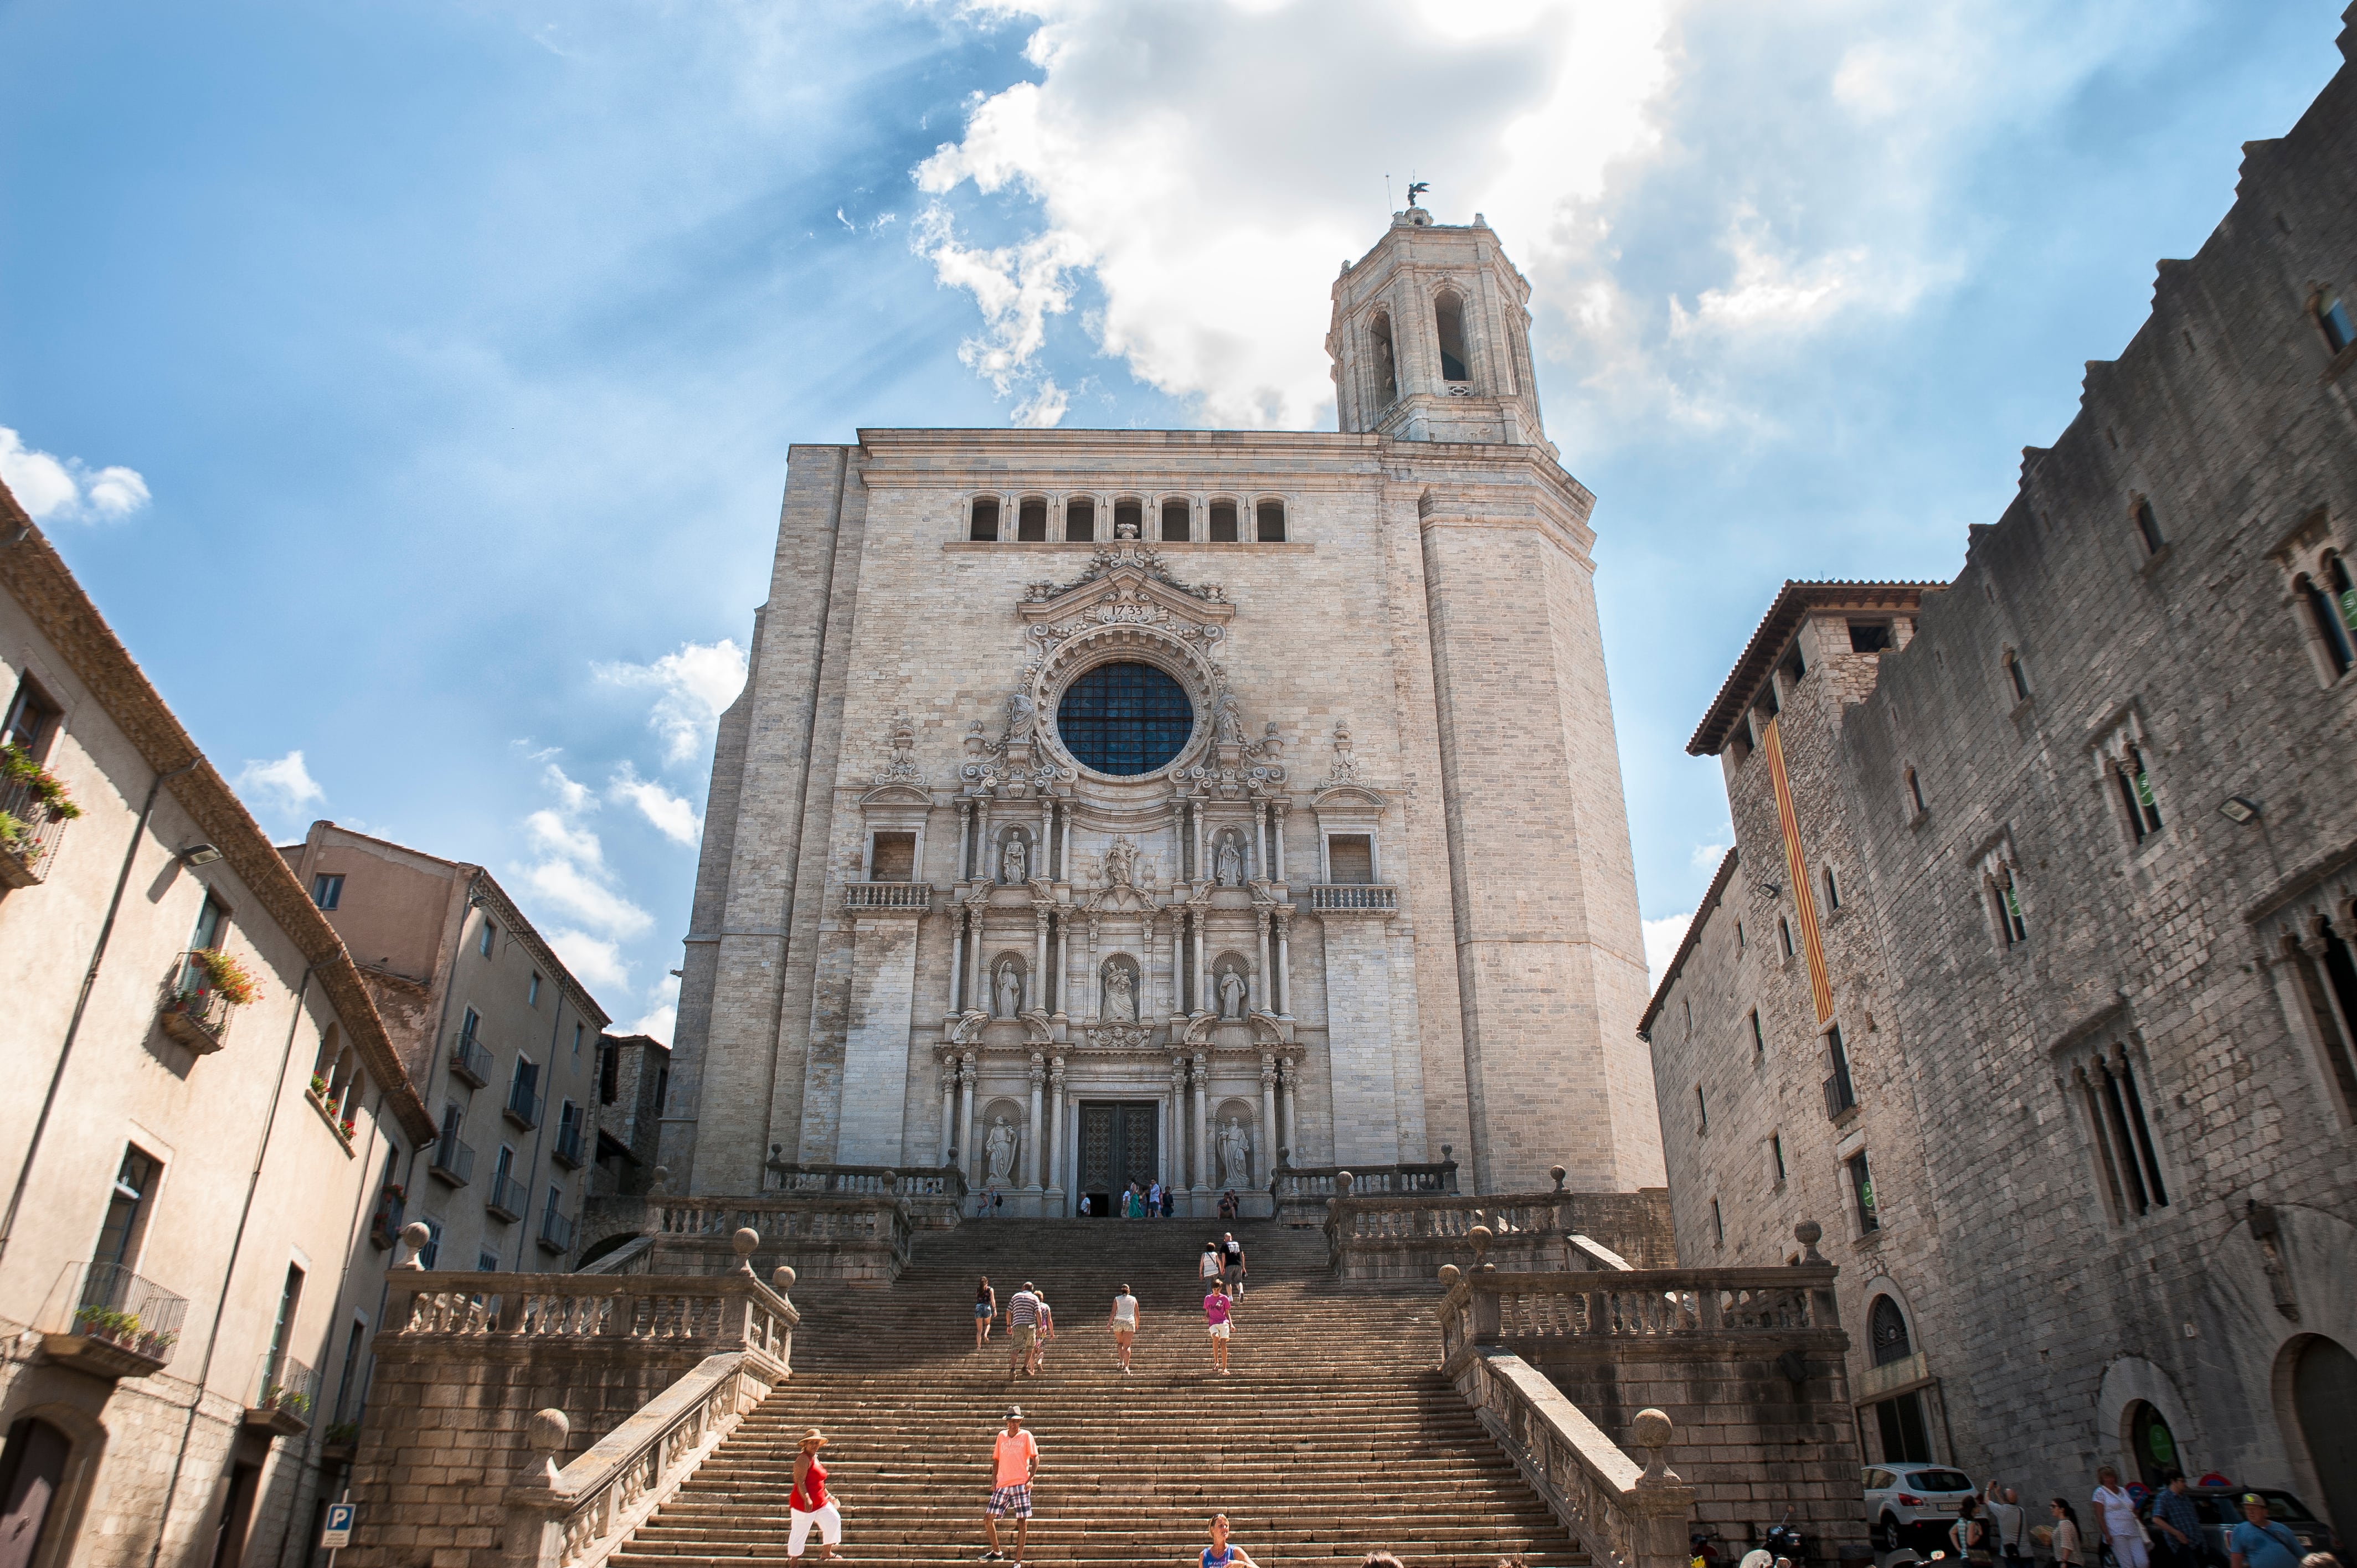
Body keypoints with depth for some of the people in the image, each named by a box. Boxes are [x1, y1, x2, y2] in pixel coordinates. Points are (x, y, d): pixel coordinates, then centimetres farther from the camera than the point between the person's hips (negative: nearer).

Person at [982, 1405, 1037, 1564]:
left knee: (1022, 1522, -5)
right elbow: (996, 1459, 18)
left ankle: (1018, 1562, 2)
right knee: (988, 1519, 2)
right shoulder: (1001, 1436, 12)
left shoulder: (1026, 1436, 0)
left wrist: (1031, 1479, -13)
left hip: (1021, 1484, -4)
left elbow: (1035, 1458, -2)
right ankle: (997, 1553, 22)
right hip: (1002, 1485, 4)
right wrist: (994, 1481, 9)